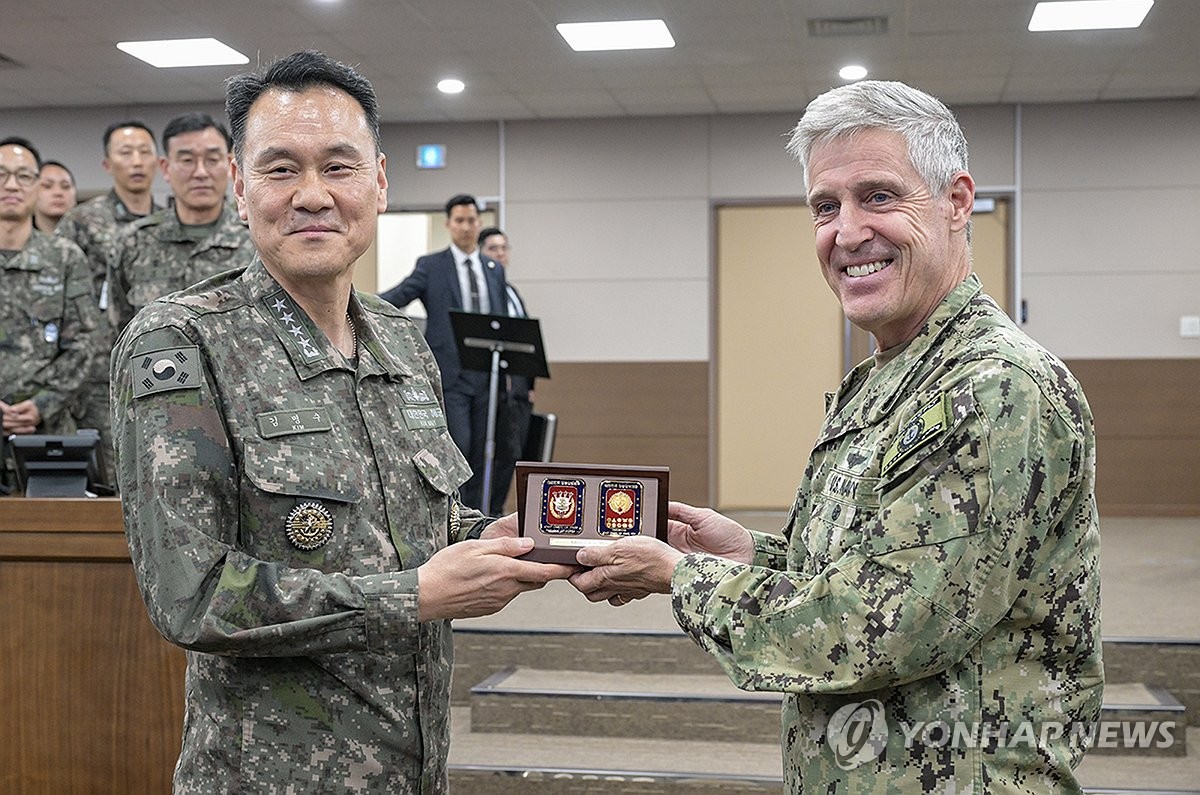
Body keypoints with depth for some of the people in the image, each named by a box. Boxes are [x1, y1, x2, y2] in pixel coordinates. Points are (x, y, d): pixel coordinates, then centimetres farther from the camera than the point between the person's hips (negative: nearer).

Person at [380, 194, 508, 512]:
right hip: (450, 375, -4)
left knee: (480, 450, 7)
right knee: (457, 445, -12)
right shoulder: (430, 266, 1)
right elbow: (398, 296, -12)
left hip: (486, 375, 4)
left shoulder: (494, 270, 15)